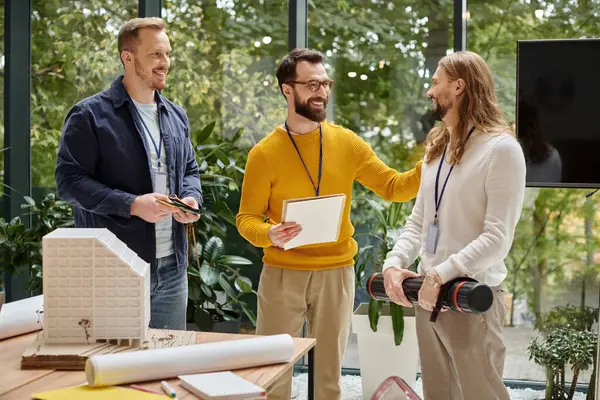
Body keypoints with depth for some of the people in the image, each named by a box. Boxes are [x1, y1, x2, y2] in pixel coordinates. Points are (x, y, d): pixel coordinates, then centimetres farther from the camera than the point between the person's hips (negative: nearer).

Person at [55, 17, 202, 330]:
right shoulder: (90, 115, -7)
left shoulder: (176, 116, 14)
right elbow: (69, 180, -13)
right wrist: (132, 205, -22)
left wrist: (191, 198, -1)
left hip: (172, 268, 6)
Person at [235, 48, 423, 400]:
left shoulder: (347, 143, 1)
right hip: (283, 274, -2)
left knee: (330, 370, 13)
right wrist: (268, 235, -25)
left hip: (336, 273, 2)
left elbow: (393, 187, 4)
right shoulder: (265, 153, -6)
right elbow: (247, 219, -4)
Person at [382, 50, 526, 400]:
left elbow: (497, 238, -18)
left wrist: (440, 275, -22)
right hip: (429, 292, 7)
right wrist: (394, 263, -3)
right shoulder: (437, 147, 14)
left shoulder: (501, 148, -11)